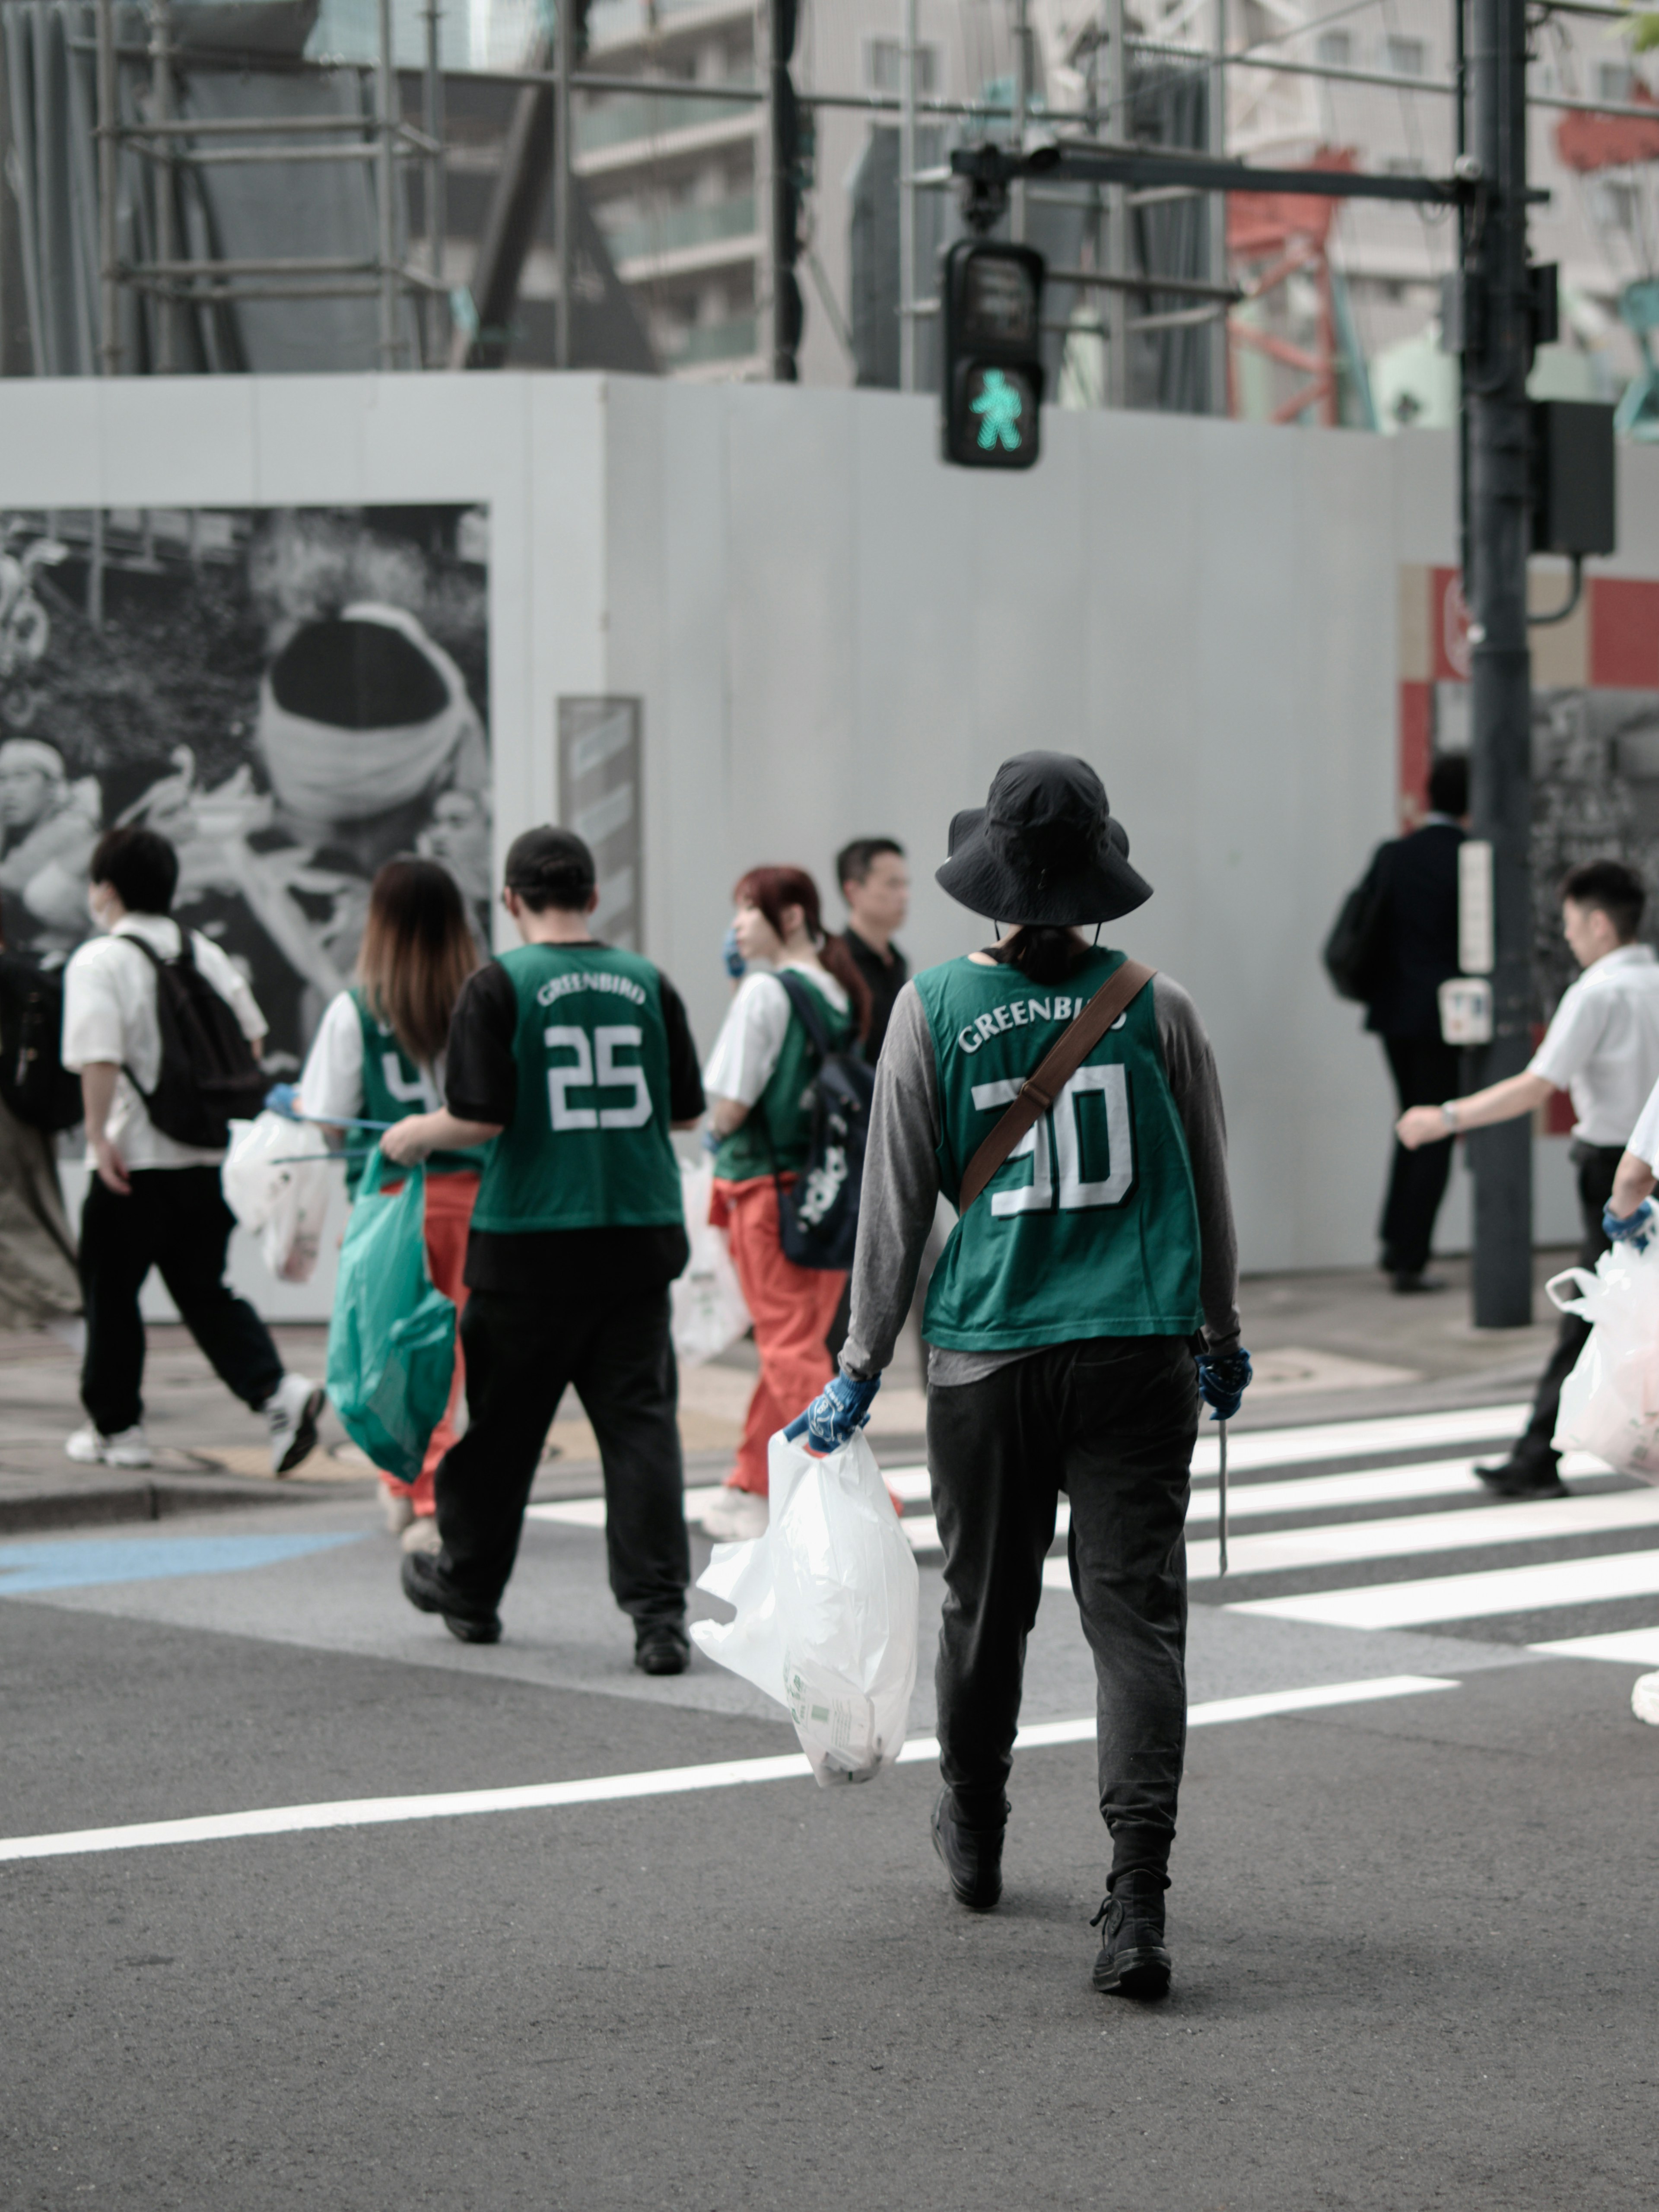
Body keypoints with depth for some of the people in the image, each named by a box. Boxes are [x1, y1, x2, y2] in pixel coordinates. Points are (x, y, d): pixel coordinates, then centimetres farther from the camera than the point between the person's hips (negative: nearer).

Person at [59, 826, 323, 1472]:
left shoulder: (98, 962, -12)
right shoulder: (204, 953, 8)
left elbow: (98, 1057, -22)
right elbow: (250, 1036, 13)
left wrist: (99, 1137, -17)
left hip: (132, 1160, -6)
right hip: (205, 1158, 6)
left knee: (110, 1293, 10)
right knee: (204, 1291, 11)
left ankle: (115, 1426, 18)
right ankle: (277, 1389, -9)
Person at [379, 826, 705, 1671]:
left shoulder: (499, 986, -8)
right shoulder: (647, 982, 4)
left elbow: (480, 1118, -14)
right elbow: (687, 1111, 11)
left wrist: (417, 1135, 6)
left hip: (531, 1241, -2)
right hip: (640, 1238, 3)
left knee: (500, 1423, 13)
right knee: (640, 1420, 3)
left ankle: (468, 1588, 31)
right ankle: (658, 1614, -4)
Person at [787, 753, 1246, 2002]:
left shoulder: (933, 1010, -3)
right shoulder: (1156, 1008, -1)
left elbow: (896, 1207, 0)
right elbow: (1210, 1193, 8)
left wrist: (862, 1370, 9)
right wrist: (1225, 1338, 23)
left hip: (987, 1358, 1)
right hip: (1139, 1352, -1)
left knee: (987, 1607, 18)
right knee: (1137, 1614, -2)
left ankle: (975, 1840, 39)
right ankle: (1137, 1897, -14)